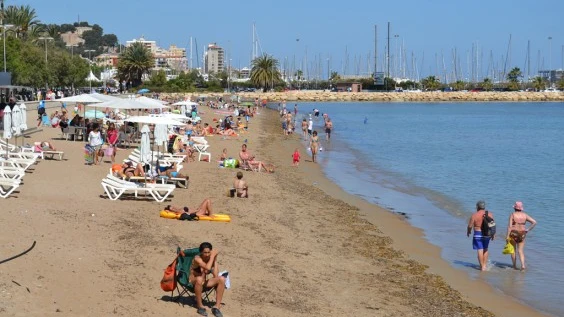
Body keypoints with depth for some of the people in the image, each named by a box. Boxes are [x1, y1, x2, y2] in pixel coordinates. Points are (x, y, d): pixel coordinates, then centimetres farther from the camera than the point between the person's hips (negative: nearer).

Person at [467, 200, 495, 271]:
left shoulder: (474, 215, -10)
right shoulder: (490, 214, 1)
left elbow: (470, 226, -6)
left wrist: (468, 232, 13)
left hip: (478, 234, -4)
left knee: (480, 250, -1)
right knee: (485, 249, 19)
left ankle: (482, 267, 1)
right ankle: (485, 265, 21)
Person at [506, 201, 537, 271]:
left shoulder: (512, 215, -10)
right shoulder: (525, 215, 1)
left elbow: (510, 226, -16)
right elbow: (534, 222, -3)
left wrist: (507, 236, -15)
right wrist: (528, 230, 3)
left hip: (513, 234, -3)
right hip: (522, 234, 3)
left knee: (513, 250, 13)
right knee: (521, 251, 7)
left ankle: (514, 266, 18)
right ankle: (523, 265, -12)